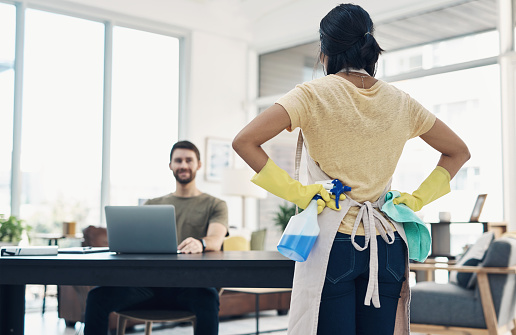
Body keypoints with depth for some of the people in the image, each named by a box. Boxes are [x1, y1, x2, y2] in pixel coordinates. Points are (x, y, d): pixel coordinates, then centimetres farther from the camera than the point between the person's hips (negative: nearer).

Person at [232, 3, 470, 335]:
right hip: (387, 244, 4)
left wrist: (295, 191, -9)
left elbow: (244, 141, -16)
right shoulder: (400, 102, 7)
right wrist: (418, 199, 11)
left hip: (333, 242, -4)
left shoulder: (314, 94, -6)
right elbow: (458, 151, 17)